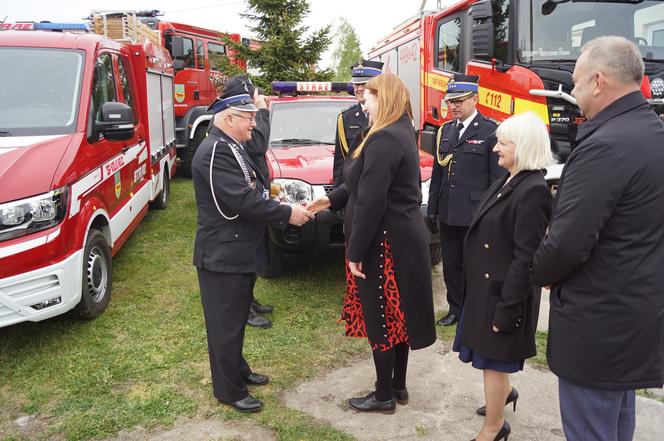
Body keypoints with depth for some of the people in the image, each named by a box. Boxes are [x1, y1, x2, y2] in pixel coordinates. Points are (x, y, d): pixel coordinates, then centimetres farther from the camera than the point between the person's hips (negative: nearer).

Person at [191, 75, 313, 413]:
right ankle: (229, 390, 17)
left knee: (237, 318, 22)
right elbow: (243, 200, -27)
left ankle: (238, 369, 39)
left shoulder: (230, 147, 13)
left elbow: (252, 194, 15)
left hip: (240, 253, 10)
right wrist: (287, 214, -19)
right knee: (226, 324, 4)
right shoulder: (214, 151, -20)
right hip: (223, 256, -10)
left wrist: (282, 208, 0)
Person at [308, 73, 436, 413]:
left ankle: (384, 395, 19)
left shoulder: (384, 139, -21)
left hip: (385, 243, -10)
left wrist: (356, 252, -18)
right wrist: (332, 199, 15)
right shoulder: (402, 133, 12)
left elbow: (370, 202, -24)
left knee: (380, 318, 4)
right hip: (404, 238, 10)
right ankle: (398, 386, 32)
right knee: (396, 316, 18)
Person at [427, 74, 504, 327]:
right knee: (451, 266, 15)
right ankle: (455, 309, 30)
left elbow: (498, 178, -8)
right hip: (448, 214, 6)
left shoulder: (490, 131, -8)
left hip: (475, 215, -6)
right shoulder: (445, 131, 11)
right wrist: (432, 210, 11)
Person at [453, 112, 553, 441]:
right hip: (485, 286, 9)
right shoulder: (507, 181, 6)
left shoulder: (533, 190, -22)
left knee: (493, 358, 8)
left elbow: (525, 258, -23)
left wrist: (507, 308, -21)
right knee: (490, 354, 25)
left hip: (502, 291, -8)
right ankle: (504, 392, 50)